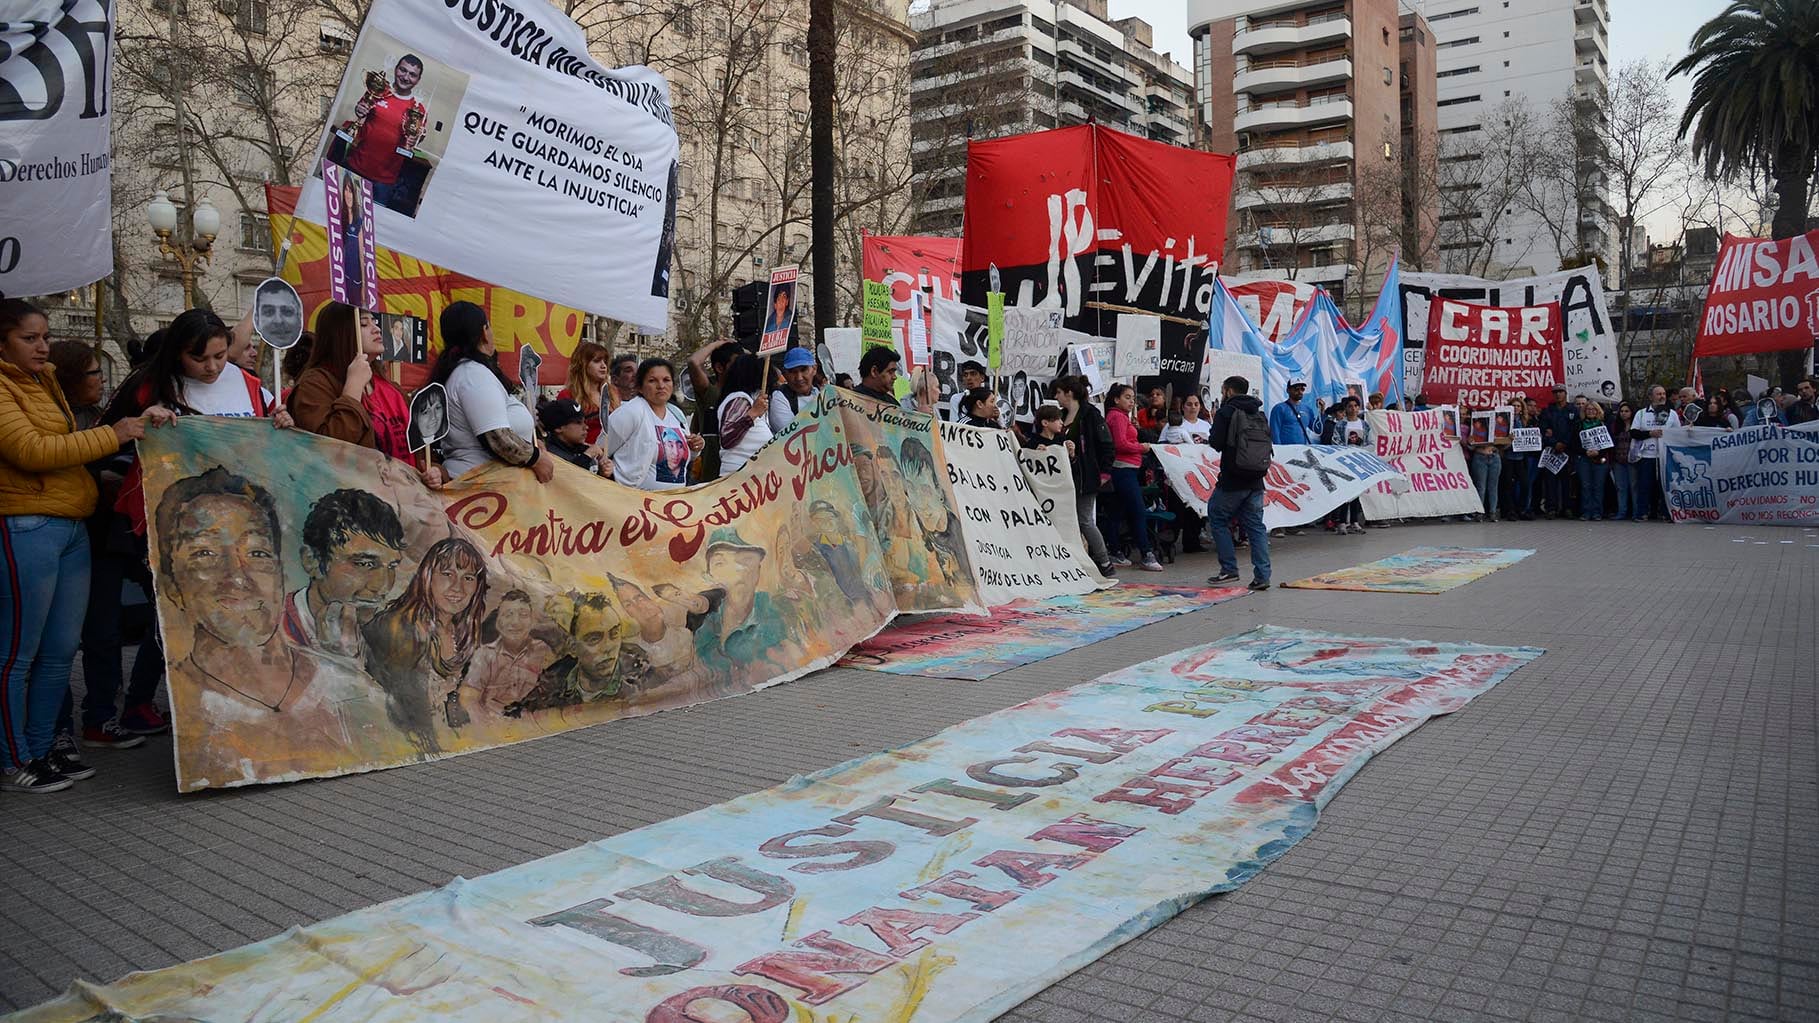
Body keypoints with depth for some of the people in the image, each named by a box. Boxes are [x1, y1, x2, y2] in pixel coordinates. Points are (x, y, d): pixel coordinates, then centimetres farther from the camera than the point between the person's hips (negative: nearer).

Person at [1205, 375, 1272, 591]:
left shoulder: (1226, 412, -6)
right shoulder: (1259, 413, 13)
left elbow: (1217, 444, -12)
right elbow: (1268, 443, 13)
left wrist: (1210, 435, 8)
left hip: (1232, 480, -6)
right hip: (1256, 481, 6)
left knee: (1217, 519, 10)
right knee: (1255, 526, 8)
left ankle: (1229, 569, 5)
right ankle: (1262, 575, 2)